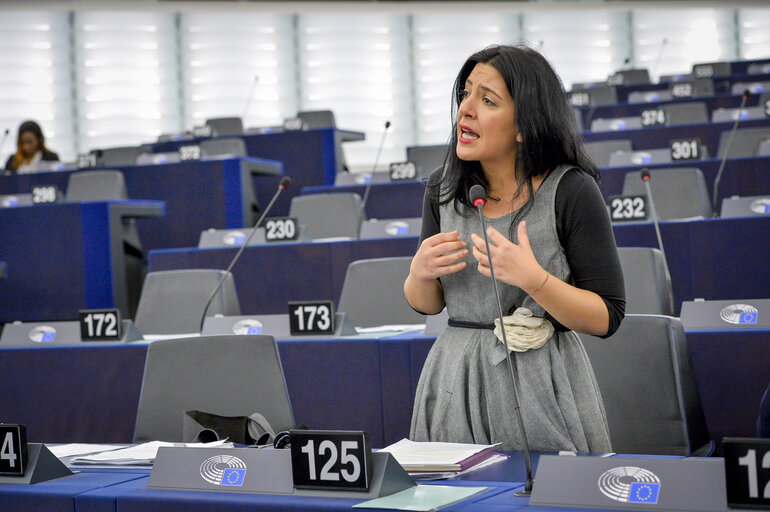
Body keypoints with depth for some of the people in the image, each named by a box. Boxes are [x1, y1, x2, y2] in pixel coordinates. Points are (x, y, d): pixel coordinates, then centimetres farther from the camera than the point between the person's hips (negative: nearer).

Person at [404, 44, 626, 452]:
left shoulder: (571, 190, -11)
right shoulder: (443, 188, 3)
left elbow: (607, 318, -11)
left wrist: (532, 278, -24)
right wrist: (420, 272, -9)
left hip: (540, 387, -4)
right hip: (456, 383, 4)